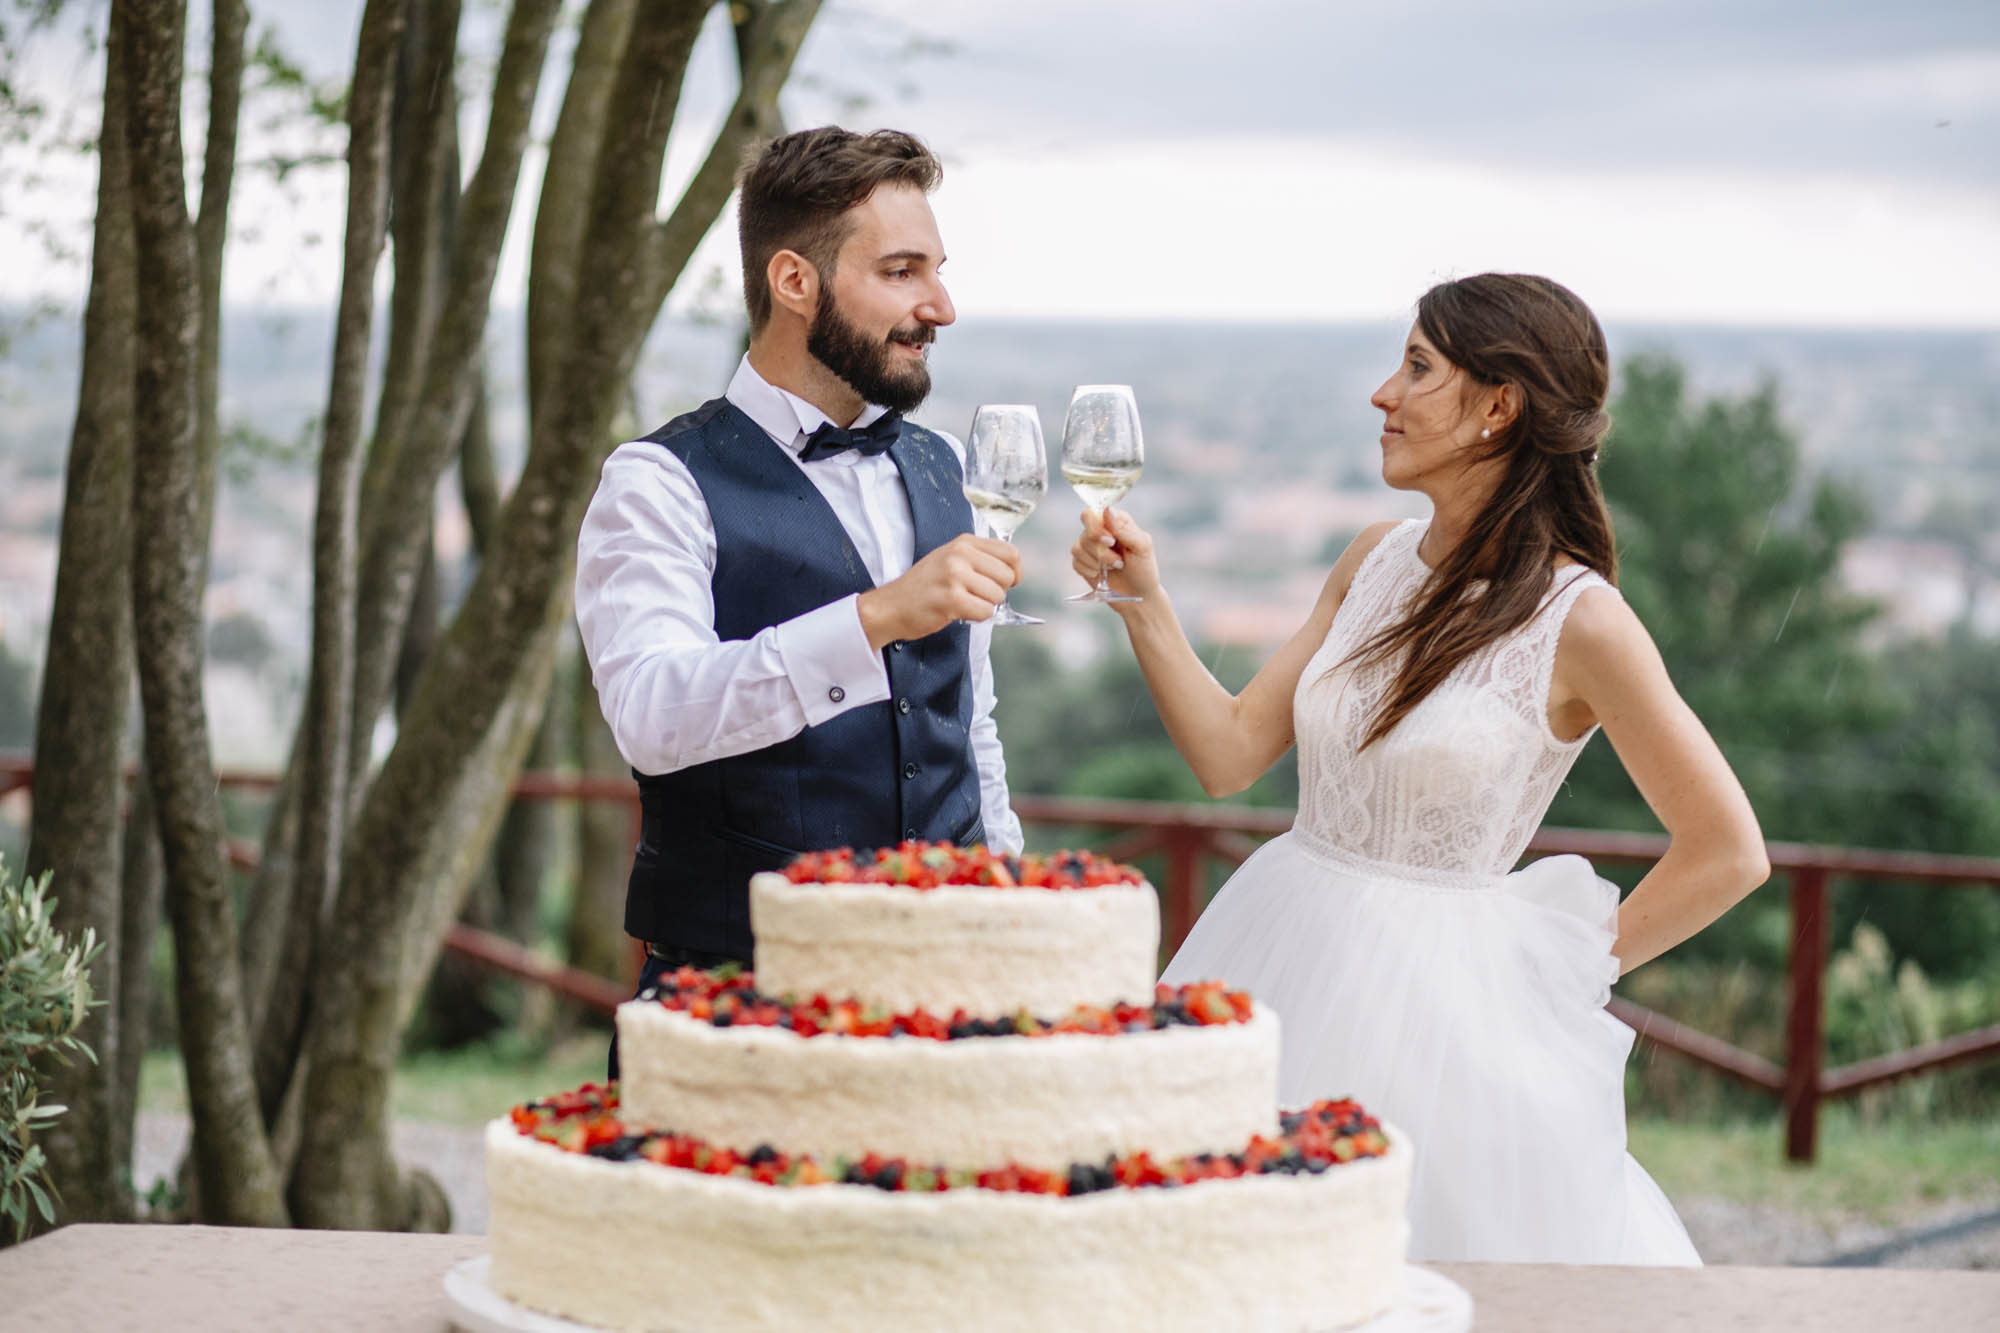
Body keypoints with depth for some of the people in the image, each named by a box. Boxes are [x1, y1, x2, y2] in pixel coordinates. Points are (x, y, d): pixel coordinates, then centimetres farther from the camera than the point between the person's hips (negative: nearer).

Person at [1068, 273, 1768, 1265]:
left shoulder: (1579, 622, -14)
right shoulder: (1377, 561, 5)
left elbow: (1728, 853, -9)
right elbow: (1230, 754, 6)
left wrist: (1568, 974, -5)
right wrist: (1143, 600, -3)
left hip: (1434, 1000, -6)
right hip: (1279, 959, 6)